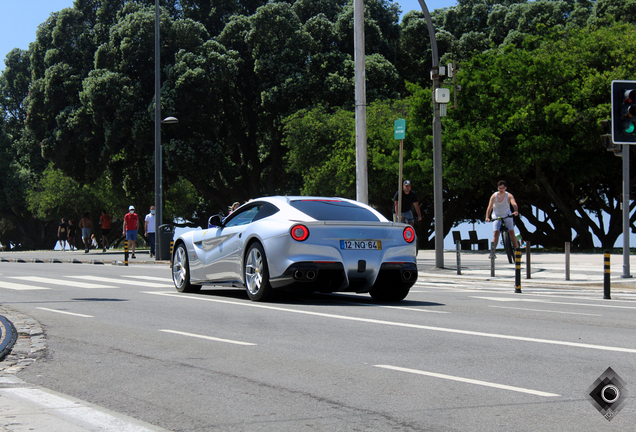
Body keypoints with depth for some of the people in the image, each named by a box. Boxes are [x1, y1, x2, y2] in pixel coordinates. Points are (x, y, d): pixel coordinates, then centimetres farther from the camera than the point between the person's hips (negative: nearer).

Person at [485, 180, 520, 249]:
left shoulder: (509, 196, -16)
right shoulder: (494, 196, -15)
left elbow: (514, 204, -33)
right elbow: (489, 207, -24)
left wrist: (516, 211, -55)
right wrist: (487, 217, -39)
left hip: (507, 216, 0)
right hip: (496, 216, 0)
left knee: (511, 232, -10)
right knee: (496, 233, -14)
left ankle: (517, 249, 1)